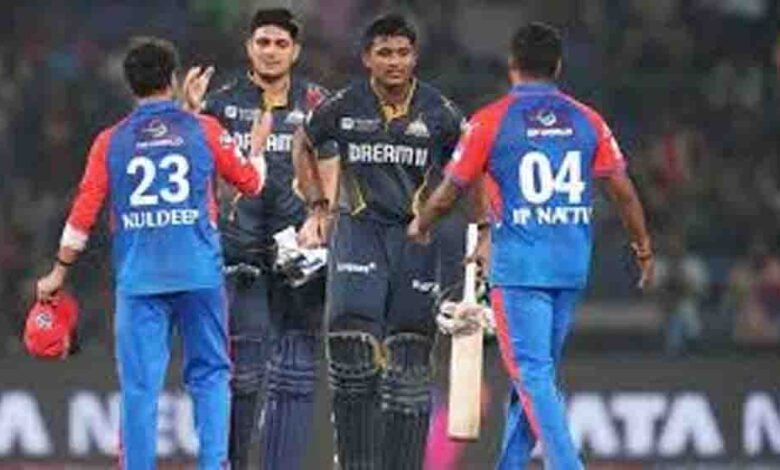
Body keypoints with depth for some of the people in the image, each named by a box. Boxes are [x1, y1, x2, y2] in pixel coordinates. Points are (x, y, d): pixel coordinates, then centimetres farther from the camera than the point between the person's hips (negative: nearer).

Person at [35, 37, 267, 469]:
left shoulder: (111, 141, 4)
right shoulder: (203, 130, 3)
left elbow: (83, 214, 3)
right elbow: (250, 182, 15)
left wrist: (58, 274, 11)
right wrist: (257, 144, 34)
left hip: (138, 279, 0)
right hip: (199, 274, 0)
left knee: (140, 383, 1)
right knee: (210, 373, 7)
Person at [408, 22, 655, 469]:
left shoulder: (491, 121, -3)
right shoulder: (587, 120, 6)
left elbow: (450, 190, 4)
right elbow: (623, 190, 5)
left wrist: (421, 226, 23)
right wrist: (644, 248, 18)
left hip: (518, 265, -4)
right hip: (573, 265, 4)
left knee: (533, 373, -7)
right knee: (540, 369, 16)